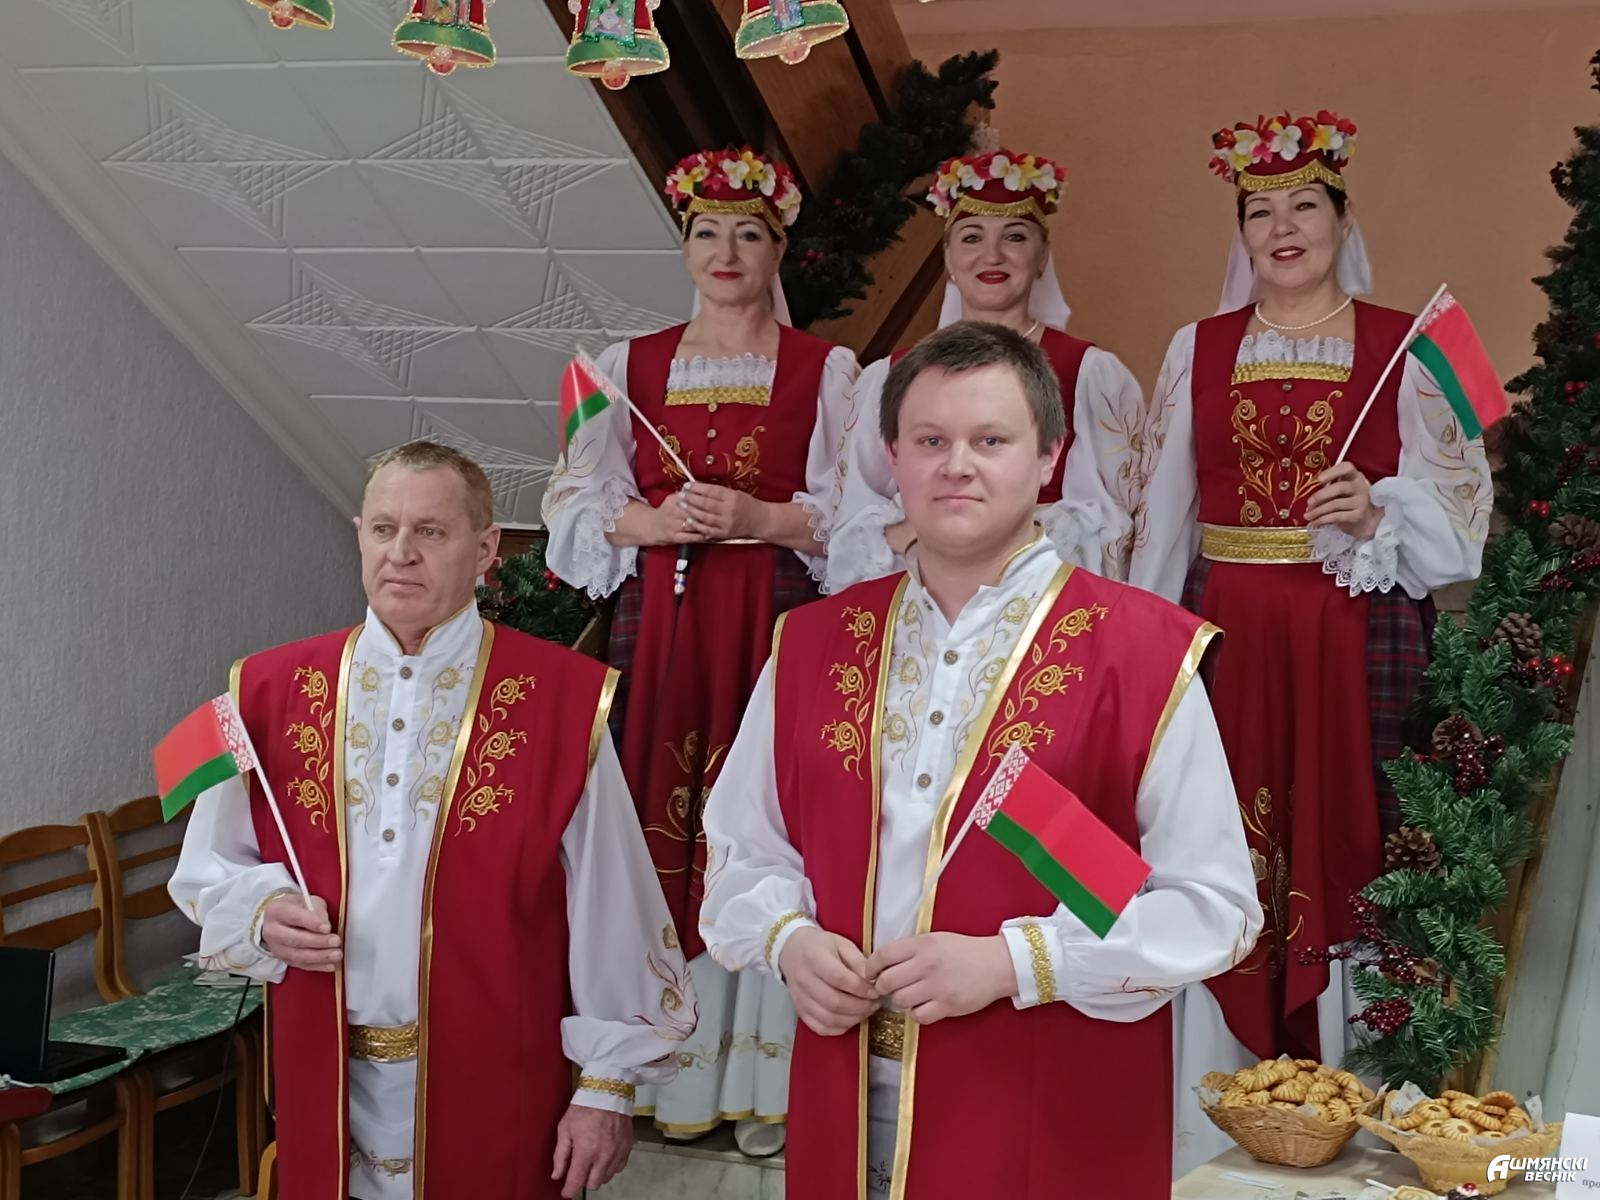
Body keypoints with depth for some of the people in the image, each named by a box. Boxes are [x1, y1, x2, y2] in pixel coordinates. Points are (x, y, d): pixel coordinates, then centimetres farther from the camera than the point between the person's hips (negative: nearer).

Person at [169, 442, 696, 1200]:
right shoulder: (273, 691, 1)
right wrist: (262, 912, -10)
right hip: (329, 1089, 3)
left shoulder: (561, 703, -9)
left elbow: (612, 909, -6)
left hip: (493, 1090, -3)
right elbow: (206, 868, 11)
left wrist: (607, 1084, -5)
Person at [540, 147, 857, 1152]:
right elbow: (579, 503, 9)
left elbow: (853, 515, 0)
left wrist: (754, 519, -14)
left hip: (776, 622, -2)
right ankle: (668, 1067, 10)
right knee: (663, 827, 0)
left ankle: (764, 1075, 5)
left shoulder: (825, 370, 6)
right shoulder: (631, 364, 12)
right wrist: (652, 521, -10)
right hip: (659, 621, 2)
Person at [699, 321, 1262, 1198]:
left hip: (1053, 1118, -3)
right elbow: (743, 856, 12)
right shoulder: (813, 646, 5)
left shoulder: (1142, 653, -8)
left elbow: (1214, 906, -9)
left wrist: (1015, 961, -18)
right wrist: (790, 942, -8)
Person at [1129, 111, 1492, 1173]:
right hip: (1226, 634, 2)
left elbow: (1454, 501, 2)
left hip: (1354, 639, -2)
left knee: (1337, 844, -2)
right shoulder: (1198, 350, 11)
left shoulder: (1403, 347, 4)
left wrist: (1376, 514, -17)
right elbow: (1165, 513, 12)